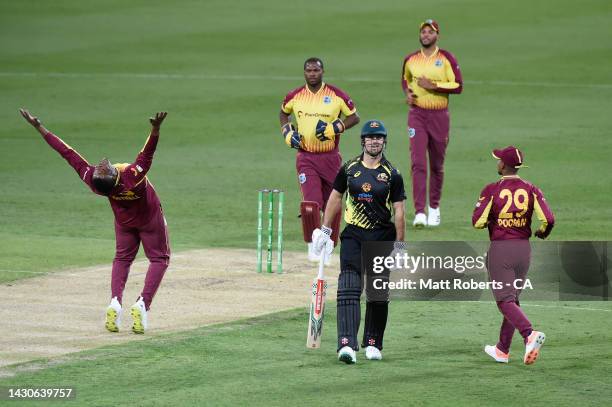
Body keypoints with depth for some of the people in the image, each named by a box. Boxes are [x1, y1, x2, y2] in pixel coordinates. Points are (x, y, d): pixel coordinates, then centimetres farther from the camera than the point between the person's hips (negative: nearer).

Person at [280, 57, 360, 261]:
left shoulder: (336, 95, -5)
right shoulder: (295, 96, 2)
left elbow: (354, 117, 2)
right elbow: (284, 112, 21)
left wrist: (335, 127, -14)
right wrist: (287, 132, 4)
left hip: (331, 158, 0)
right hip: (306, 158, 0)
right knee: (310, 203, -15)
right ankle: (312, 246, 2)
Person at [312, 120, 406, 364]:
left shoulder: (392, 174, 0)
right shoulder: (349, 169, 5)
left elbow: (398, 211, 0)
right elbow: (335, 197, 15)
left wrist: (399, 244, -5)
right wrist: (324, 229, 12)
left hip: (382, 236, 0)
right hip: (353, 235, 0)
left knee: (378, 293, 6)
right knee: (349, 289, -14)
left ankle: (372, 344, 19)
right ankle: (346, 344, -22)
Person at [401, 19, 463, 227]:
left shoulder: (447, 58, -2)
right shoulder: (410, 60, 7)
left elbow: (458, 86, -8)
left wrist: (434, 85, -17)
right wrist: (407, 93, 4)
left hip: (439, 115, -1)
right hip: (417, 114, 1)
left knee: (437, 165, 10)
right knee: (418, 163, -12)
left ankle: (434, 208, 28)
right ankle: (419, 212, -19)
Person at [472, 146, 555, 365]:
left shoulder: (492, 190, -9)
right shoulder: (531, 190, -1)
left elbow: (478, 222, -12)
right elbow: (548, 219, -11)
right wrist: (542, 233, 11)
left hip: (500, 249, -5)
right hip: (524, 248, 5)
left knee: (505, 300, -6)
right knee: (512, 297, 18)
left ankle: (530, 334, -31)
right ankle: (502, 350, 25)